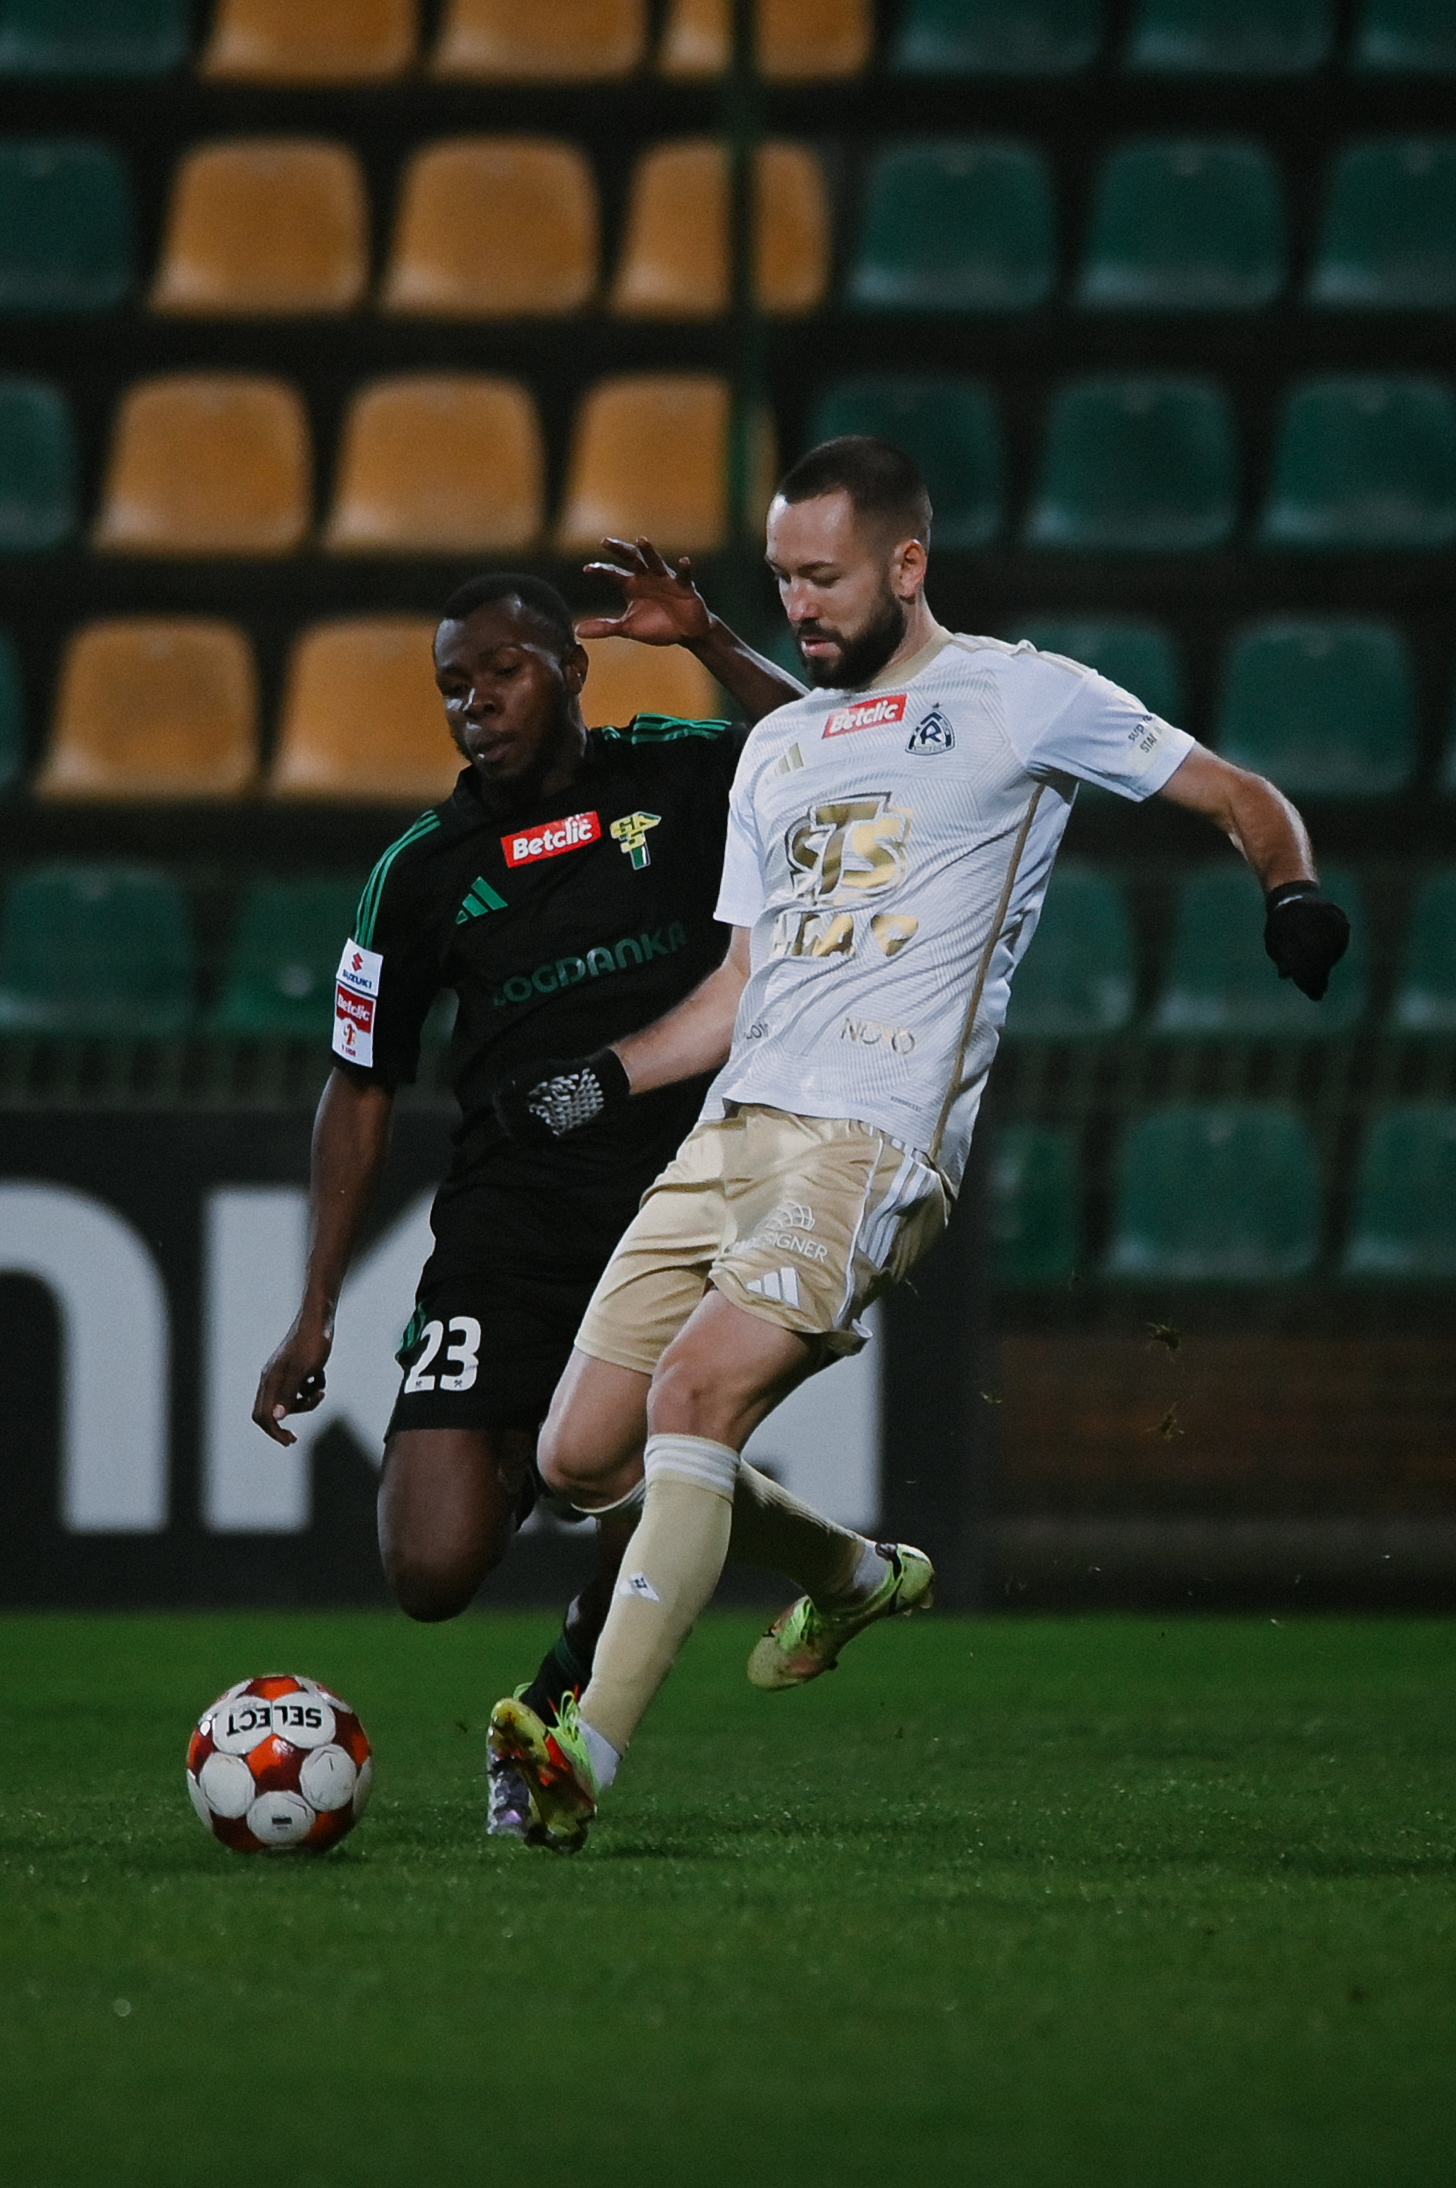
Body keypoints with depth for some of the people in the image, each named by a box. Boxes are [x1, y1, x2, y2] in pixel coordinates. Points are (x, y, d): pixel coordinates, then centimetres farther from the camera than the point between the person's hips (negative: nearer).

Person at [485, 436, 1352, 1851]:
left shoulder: (1019, 697, 5)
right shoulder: (776, 750, 24)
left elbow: (1243, 803, 8)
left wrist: (1294, 895, -13)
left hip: (869, 1138, -7)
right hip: (729, 1131, 8)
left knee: (697, 1393, -27)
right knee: (581, 1457, 3)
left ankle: (590, 1753, -32)